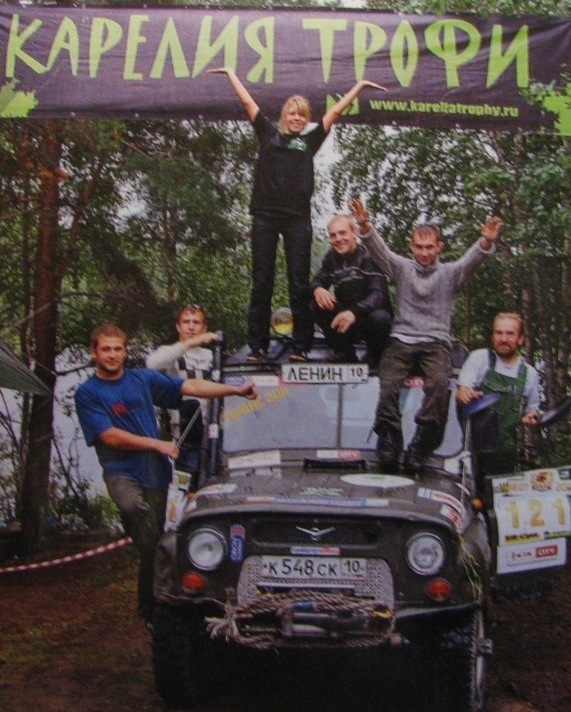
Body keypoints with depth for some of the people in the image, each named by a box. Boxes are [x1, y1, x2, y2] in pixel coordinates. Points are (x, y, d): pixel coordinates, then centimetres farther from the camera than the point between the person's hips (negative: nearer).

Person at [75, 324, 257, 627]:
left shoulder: (143, 379, 9)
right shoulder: (87, 394, -1)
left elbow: (189, 386, 5)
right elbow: (110, 436, -10)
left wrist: (235, 389, -2)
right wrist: (159, 445, -12)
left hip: (156, 472, 4)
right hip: (122, 472, -4)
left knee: (154, 543, 6)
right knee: (134, 508, -34)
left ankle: (150, 610, 22)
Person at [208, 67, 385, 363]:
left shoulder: (310, 140, 13)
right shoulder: (269, 134, 13)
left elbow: (336, 111, 15)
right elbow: (247, 101, 18)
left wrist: (360, 85, 18)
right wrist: (231, 72, 24)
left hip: (298, 217, 0)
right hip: (265, 215, 0)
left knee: (299, 283, 1)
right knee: (261, 282, 2)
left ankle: (301, 347, 4)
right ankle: (258, 346, 5)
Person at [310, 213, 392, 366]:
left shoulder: (369, 256, -16)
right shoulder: (332, 258, 1)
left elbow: (378, 293, -27)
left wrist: (354, 312, -46)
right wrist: (317, 289, -26)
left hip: (371, 315, -4)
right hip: (347, 319, 4)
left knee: (379, 317, -37)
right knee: (317, 305, -19)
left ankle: (375, 359, -4)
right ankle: (345, 355, -4)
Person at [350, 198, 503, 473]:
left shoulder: (450, 273, 11)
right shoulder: (402, 268, 13)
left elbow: (471, 259, -9)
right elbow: (380, 250, -4)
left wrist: (486, 242, -31)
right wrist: (365, 227, -24)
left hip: (436, 342, -1)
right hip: (401, 340, 1)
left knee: (439, 383, -31)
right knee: (388, 383, -27)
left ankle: (419, 448, -24)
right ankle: (389, 443, -16)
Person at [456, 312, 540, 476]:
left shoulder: (529, 373, 9)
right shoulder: (479, 357, 0)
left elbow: (531, 409, 20)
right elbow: (461, 394, -6)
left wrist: (531, 416, -4)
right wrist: (464, 395, -29)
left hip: (504, 450, 3)